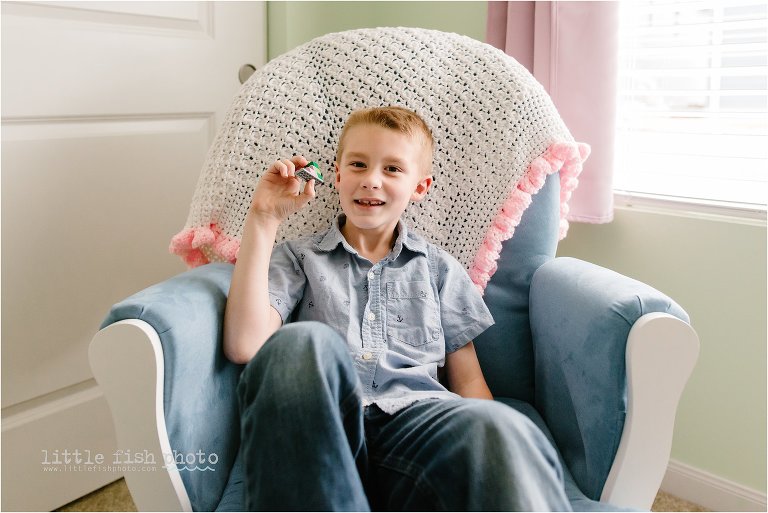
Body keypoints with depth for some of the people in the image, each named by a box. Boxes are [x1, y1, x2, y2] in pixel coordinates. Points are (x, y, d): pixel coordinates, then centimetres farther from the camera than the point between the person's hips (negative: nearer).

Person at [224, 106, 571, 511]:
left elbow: (468, 380, 18)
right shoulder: (299, 258, 20)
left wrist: (493, 442, -5)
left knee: (500, 429, -36)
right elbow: (244, 345, 2)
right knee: (303, 341, -33)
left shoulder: (439, 269, 23)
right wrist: (263, 221, 2)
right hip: (319, 430, 2)